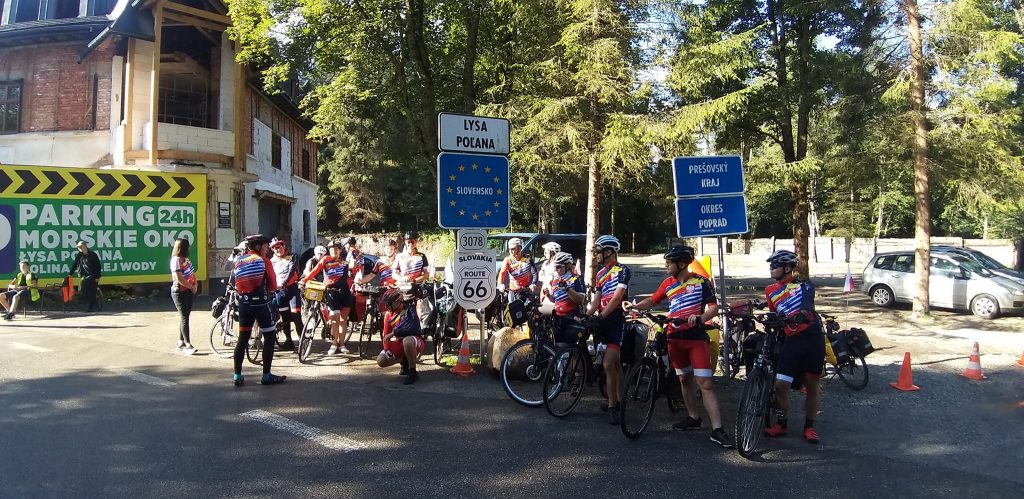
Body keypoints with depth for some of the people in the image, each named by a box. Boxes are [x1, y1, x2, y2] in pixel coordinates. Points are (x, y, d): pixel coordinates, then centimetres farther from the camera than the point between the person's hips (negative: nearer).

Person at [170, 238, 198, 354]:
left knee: (184, 317, 11)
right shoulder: (176, 260, -14)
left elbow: (192, 274, 19)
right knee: (184, 317, -8)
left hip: (189, 292, 8)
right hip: (180, 292, -8)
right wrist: (191, 287, -12)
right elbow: (179, 279, -20)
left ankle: (181, 343, 18)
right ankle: (188, 345, -8)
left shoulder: (186, 259, 13)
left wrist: (195, 285, 2)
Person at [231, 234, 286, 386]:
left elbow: (236, 284, 8)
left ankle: (237, 376, 12)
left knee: (242, 339, 12)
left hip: (243, 304, 5)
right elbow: (273, 285, -5)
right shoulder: (264, 261, -7)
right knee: (270, 337, 5)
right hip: (261, 304, -5)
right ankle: (267, 376, 3)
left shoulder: (239, 261, 7)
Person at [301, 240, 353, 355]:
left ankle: (341, 344, 13)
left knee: (343, 319, 5)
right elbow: (315, 271, -11)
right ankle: (334, 344, 2)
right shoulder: (326, 260, -1)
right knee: (335, 318, -6)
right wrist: (304, 280, -19)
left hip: (344, 291, 3)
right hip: (331, 292, -3)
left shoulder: (344, 261, 9)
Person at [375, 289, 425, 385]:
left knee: (407, 340, -42)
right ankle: (404, 362, 17)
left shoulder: (409, 309, -16)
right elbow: (386, 335, 6)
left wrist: (393, 333, -28)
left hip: (415, 341, -6)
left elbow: (413, 329, -30)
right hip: (399, 344, 7)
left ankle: (413, 373, -24)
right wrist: (387, 349, -12)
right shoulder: (388, 315, 3)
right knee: (381, 361, -12)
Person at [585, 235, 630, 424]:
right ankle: (619, 400, 25)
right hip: (603, 322, 7)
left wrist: (601, 316, -27)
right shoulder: (600, 274, 16)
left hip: (616, 321, -7)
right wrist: (586, 316, -8)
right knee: (616, 364, 15)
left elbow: (617, 297, -18)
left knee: (608, 365, -15)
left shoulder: (622, 270, -8)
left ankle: (612, 407, -10)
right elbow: (597, 300, 9)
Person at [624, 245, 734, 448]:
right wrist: (635, 306, 0)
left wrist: (700, 318, -25)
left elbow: (714, 307, -7)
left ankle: (717, 430, -12)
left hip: (696, 337, -5)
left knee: (705, 382, -11)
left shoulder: (701, 281, -5)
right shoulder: (668, 283, 7)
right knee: (685, 379, 14)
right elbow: (653, 300, 17)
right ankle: (693, 418, 30)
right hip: (675, 338, 5)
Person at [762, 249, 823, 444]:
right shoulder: (770, 291, 12)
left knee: (812, 385, 7)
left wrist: (802, 313, -41)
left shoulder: (803, 284, 0)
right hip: (791, 340, 3)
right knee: (781, 384, -5)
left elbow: (807, 300, -21)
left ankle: (809, 426, 22)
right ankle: (781, 424, 15)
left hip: (812, 337, -3)